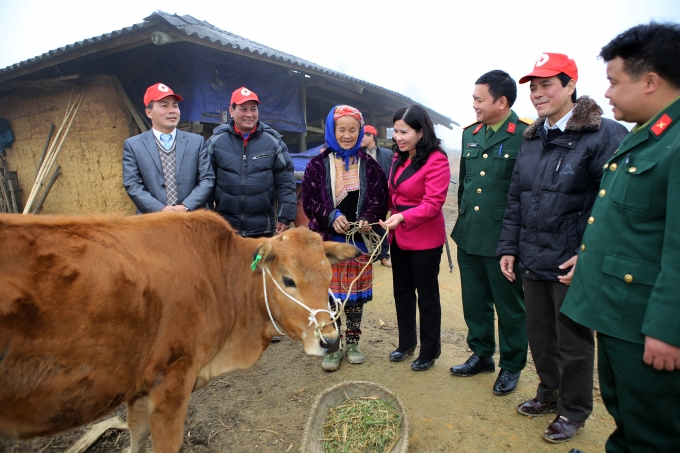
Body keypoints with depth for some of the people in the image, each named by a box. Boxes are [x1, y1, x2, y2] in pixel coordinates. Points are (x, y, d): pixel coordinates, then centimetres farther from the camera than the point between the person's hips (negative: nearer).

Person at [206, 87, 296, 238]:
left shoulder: (273, 141, 1)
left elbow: (285, 181, 2)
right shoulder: (216, 141, 1)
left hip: (262, 229, 0)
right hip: (224, 228, 0)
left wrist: (285, 216, -4)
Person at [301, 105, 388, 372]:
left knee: (356, 294, 11)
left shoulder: (369, 166, 5)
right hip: (327, 240, -1)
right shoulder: (318, 164, 1)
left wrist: (368, 220, -15)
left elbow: (380, 200, 4)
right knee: (328, 293, 3)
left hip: (360, 240, 1)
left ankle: (352, 342, 29)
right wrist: (331, 217, -18)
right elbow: (309, 201, -2)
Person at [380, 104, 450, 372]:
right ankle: (406, 343, 35)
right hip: (399, 236, 8)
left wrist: (403, 217, -34)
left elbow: (433, 203, -23)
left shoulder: (436, 160, -16)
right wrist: (392, 220, 4)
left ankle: (429, 352, 25)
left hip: (425, 239, -7)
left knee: (427, 296, 7)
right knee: (402, 291, 17)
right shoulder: (399, 158, 8)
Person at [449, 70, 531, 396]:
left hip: (503, 240, -6)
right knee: (474, 302, 18)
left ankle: (511, 365, 30)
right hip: (469, 236, 7)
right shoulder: (470, 133, 10)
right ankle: (481, 354, 38)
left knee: (509, 306, 11)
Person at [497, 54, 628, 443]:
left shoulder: (604, 135, -11)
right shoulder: (531, 140, 10)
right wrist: (509, 247, 8)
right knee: (539, 334, 19)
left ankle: (574, 411, 33)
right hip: (532, 262, 6)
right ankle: (549, 393, 42)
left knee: (573, 341, 11)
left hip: (572, 265, -6)